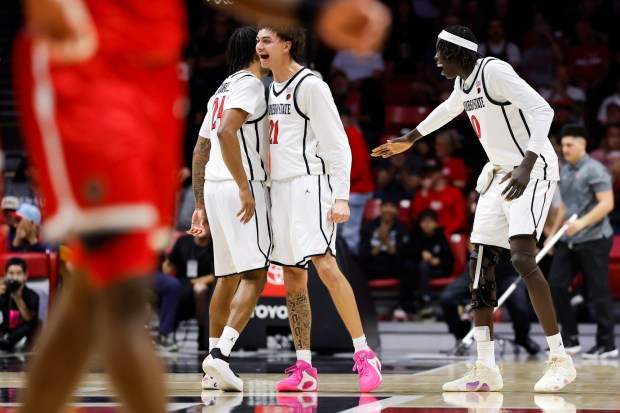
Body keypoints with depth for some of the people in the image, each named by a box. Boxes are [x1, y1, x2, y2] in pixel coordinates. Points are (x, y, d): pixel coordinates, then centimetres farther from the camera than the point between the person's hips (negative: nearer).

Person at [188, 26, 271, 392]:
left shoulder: (223, 89, 21)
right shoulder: (250, 84, -7)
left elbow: (200, 151, 22)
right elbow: (226, 132, -24)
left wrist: (201, 205, 23)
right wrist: (245, 188, -25)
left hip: (214, 187, 9)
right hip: (241, 187, -9)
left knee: (228, 276, 15)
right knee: (254, 277, -10)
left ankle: (213, 368, 16)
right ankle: (220, 355, -23)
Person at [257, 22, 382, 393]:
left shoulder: (311, 85, -8)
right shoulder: (270, 88, 16)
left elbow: (337, 145, -11)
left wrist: (341, 197, -18)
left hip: (309, 184, -9)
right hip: (280, 188, 9)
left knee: (325, 266, -19)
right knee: (293, 278, 6)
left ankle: (365, 355, -17)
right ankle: (304, 369, 9)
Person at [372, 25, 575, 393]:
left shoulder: (494, 71, -17)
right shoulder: (464, 84, 11)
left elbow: (542, 111, -25)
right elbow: (449, 110, 34)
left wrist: (527, 166, -34)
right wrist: (410, 139, 46)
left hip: (533, 170, -10)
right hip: (501, 173, 10)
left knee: (523, 256, -24)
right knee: (480, 264, 4)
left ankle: (561, 359, -18)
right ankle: (486, 370, 7)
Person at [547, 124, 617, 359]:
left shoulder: (594, 170, -11)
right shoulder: (564, 172, 14)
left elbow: (607, 203, -19)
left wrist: (583, 222, -29)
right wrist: (553, 233, 21)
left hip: (594, 240, -8)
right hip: (568, 241, 8)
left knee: (599, 293, -3)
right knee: (556, 285, 2)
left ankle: (607, 345, 5)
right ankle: (570, 338, 10)